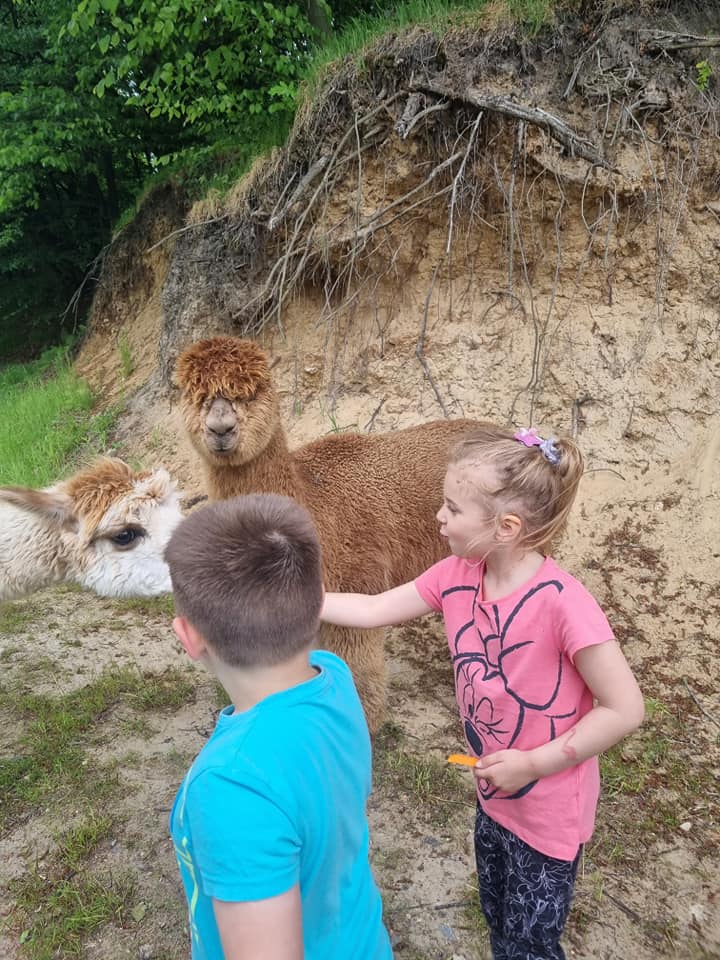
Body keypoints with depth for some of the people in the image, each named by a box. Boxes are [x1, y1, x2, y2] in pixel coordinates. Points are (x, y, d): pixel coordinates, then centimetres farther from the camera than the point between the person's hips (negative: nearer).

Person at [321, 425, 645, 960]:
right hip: (494, 797, 6)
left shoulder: (561, 602, -33)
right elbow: (373, 610, -4)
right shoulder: (457, 576, -13)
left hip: (549, 811, -6)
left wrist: (534, 763, -23)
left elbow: (625, 708, -25)